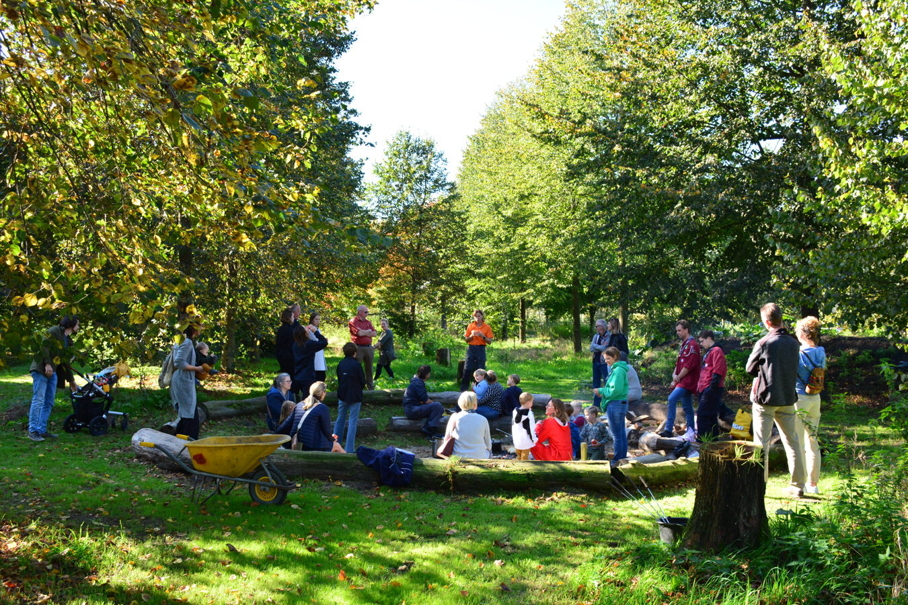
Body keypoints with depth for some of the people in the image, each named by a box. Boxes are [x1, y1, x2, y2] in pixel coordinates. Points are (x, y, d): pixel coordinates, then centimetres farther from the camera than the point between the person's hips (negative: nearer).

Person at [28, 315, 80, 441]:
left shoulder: (68, 341, 20)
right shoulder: (54, 331, -5)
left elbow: (66, 362, 25)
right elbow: (44, 345, -18)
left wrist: (71, 379, 27)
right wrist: (47, 364, -25)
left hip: (53, 372, 9)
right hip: (41, 369, -9)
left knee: (49, 403, 7)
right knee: (38, 400, -10)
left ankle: (42, 430, 12)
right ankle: (32, 431, -7)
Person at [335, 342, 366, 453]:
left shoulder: (340, 364, 0)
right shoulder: (357, 365, -14)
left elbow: (339, 378, 9)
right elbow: (363, 381, -8)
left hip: (342, 395, 5)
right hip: (355, 397, -5)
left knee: (340, 419, 17)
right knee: (352, 421, -1)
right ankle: (349, 448, -4)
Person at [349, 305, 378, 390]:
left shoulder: (368, 322, 15)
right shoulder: (353, 322, -5)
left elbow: (375, 334, 5)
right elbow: (360, 333, -17)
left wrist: (364, 333, -8)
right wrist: (368, 331, 0)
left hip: (369, 347, 6)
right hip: (359, 347, -6)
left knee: (369, 368, 12)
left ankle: (371, 387, 19)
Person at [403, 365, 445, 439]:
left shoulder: (418, 382, 19)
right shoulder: (418, 383, -14)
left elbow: (424, 399, 17)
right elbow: (425, 400, -19)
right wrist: (434, 403, -2)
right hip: (412, 410, -11)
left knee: (441, 409, 4)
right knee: (437, 406, -23)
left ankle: (426, 429, -6)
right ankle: (432, 431, -20)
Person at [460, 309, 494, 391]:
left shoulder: (487, 327, 2)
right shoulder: (470, 326, 5)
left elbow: (489, 342, 0)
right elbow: (466, 339, 9)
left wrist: (482, 336, -15)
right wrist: (471, 336, -10)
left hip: (481, 349, -1)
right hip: (471, 348, 1)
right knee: (467, 369, -3)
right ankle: (463, 389, 1)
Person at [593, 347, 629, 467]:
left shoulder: (618, 370, -17)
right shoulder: (616, 369, 13)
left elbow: (616, 390, -22)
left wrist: (602, 391, -10)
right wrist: (603, 392, 7)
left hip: (615, 405, -10)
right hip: (621, 403, 10)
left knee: (616, 435, -2)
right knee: (621, 433, 15)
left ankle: (617, 461, 4)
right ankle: (623, 458, 23)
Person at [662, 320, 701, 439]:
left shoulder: (692, 345, -12)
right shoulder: (683, 345, 18)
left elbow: (689, 365, -18)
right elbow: (679, 363, 21)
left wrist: (677, 378, -12)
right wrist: (674, 374, 2)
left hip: (688, 380, -10)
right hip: (683, 380, 10)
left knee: (672, 399, -21)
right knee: (687, 407, 12)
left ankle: (669, 429, -23)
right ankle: (690, 432, 16)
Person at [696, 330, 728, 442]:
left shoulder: (716, 351, -9)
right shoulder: (709, 352, 23)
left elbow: (717, 371, -18)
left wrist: (712, 387, -22)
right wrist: (700, 387, 23)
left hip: (710, 390, -10)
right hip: (705, 389, 10)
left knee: (702, 415, -13)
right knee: (711, 416, 12)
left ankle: (701, 441, -12)